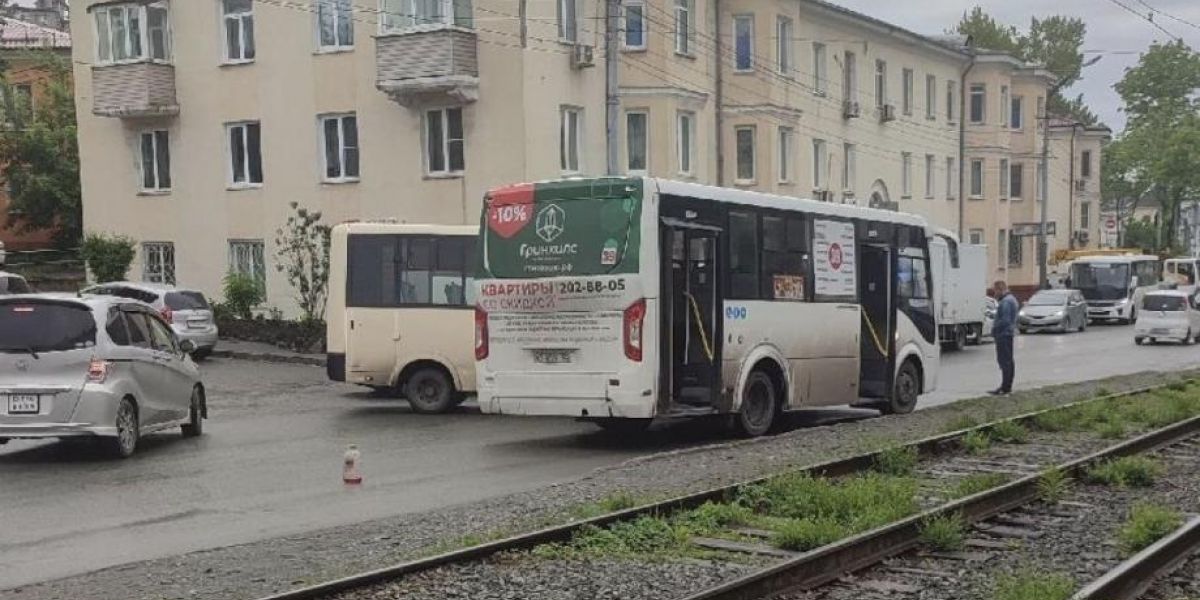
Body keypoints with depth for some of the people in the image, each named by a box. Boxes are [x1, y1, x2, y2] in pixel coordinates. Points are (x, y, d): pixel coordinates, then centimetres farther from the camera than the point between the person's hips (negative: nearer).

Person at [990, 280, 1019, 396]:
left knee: (1004, 361, -10)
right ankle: (1008, 386, 20)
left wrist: (994, 327, -12)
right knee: (1009, 361, 14)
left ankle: (1005, 387, -11)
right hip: (1009, 333, 11)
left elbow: (1005, 320, -25)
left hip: (1003, 334, -11)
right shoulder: (1012, 299, 16)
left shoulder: (1005, 302, -19)